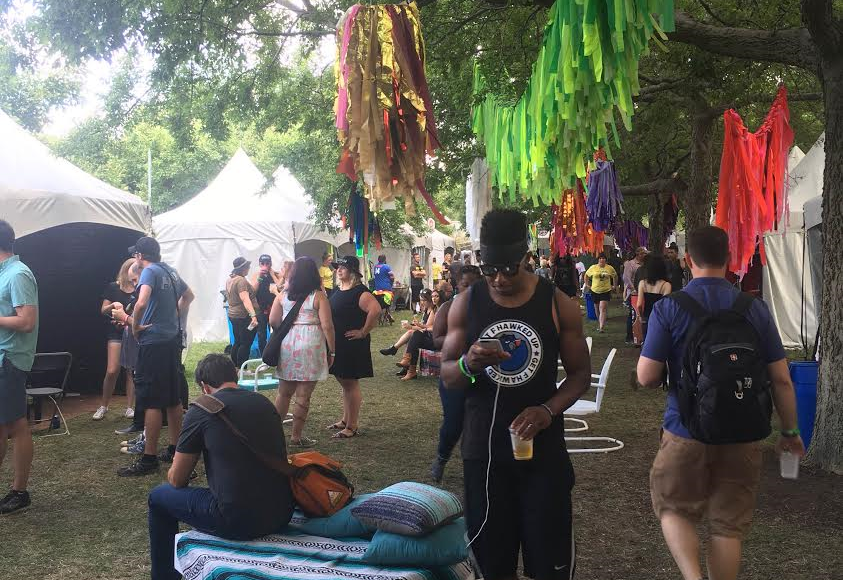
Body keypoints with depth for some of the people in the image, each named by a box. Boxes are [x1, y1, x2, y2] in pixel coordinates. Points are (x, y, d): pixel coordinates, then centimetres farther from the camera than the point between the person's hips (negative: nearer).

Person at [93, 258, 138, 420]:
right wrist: (113, 305, -16)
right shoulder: (113, 287, 4)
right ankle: (103, 406, 7)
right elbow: (103, 310, 4)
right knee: (112, 371, -9)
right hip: (116, 333, -1)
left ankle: (129, 407, 10)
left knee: (132, 371, 1)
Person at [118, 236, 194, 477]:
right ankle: (174, 449, 23)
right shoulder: (171, 271, 12)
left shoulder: (149, 272, -12)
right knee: (173, 398, 14)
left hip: (153, 342, -8)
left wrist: (135, 326, -14)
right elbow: (189, 295, 29)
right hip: (173, 340, 8)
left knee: (151, 402, -5)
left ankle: (149, 459, -1)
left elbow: (141, 303, -29)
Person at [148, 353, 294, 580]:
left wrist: (174, 476, 29)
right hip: (282, 516, 6)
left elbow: (177, 480, 4)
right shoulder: (265, 403, 10)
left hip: (238, 523, -6)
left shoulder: (201, 410, -4)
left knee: (158, 497, 18)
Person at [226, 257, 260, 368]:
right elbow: (245, 299, -30)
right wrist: (253, 315, -39)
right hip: (244, 316, -10)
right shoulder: (241, 281, -19)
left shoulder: (229, 279, 11)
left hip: (233, 315, 10)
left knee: (237, 342, 17)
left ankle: (234, 367, 21)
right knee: (246, 344, -4)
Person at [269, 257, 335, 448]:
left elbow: (273, 321, 6)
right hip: (310, 345, -4)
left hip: (287, 344, 4)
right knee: (303, 395, 2)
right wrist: (331, 351, -1)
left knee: (284, 392, 16)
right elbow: (327, 326, -10)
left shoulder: (283, 296, 6)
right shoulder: (318, 296, -6)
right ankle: (296, 437, 8)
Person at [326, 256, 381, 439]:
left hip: (353, 345, -9)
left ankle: (352, 426, 6)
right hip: (338, 344, 9)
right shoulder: (339, 291, 12)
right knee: (344, 382, 16)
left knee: (351, 383, -2)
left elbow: (375, 310, -31)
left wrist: (363, 332, -23)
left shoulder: (359, 291, -16)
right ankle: (345, 420, 28)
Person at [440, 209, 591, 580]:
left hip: (542, 446, -1)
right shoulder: (466, 303, -2)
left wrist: (548, 411, -17)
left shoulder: (558, 305, -4)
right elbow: (447, 377, 2)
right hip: (483, 448, 1)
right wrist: (468, 364, -22)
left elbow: (580, 373, 1)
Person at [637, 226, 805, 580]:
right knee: (728, 523, 13)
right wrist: (789, 432, 12)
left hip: (686, 430, -2)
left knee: (673, 509, 16)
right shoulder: (755, 309, -3)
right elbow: (781, 380, -1)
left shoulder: (668, 308, -10)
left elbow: (646, 377, -12)